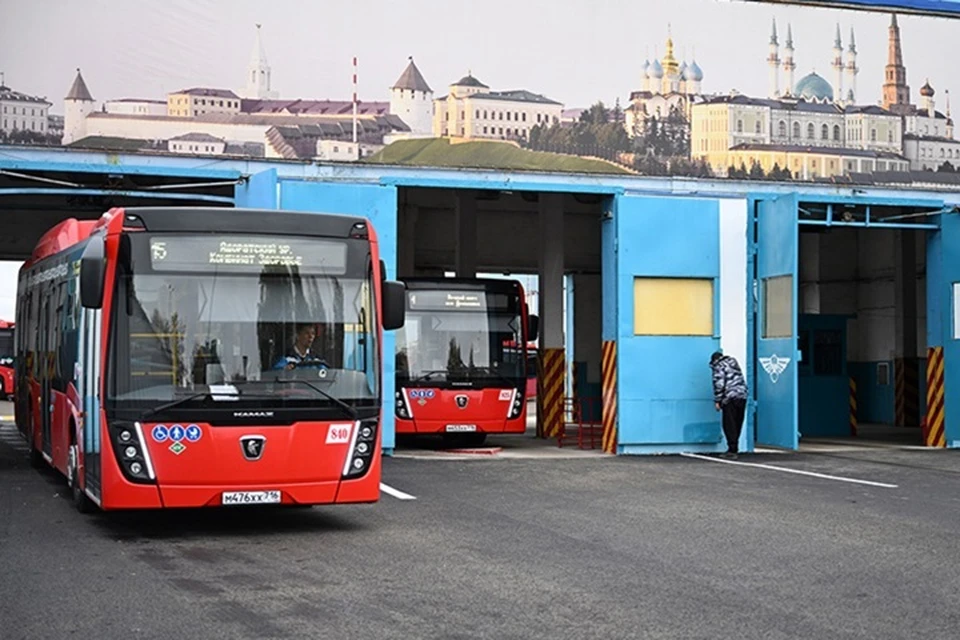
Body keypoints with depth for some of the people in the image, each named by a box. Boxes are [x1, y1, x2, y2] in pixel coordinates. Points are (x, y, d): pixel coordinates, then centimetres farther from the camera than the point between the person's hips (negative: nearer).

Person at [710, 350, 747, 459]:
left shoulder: (719, 366, -2)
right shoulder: (733, 362, 21)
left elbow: (719, 384, -10)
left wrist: (717, 401, -6)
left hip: (730, 398, -7)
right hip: (742, 396, 7)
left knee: (729, 425, -4)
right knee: (737, 424, 11)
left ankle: (732, 450, -9)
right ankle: (734, 448, 16)